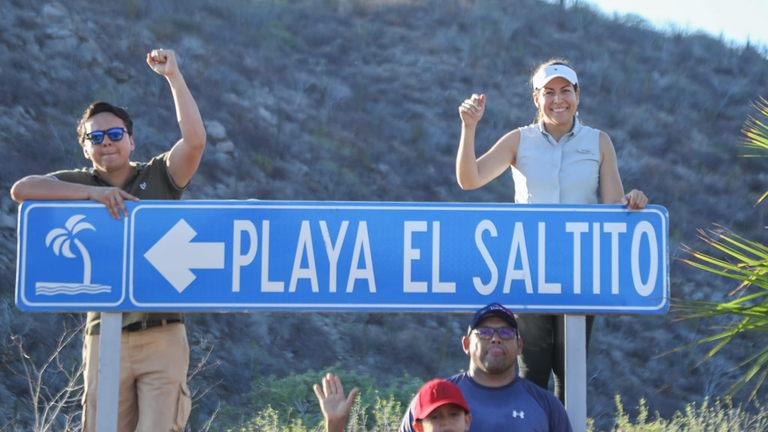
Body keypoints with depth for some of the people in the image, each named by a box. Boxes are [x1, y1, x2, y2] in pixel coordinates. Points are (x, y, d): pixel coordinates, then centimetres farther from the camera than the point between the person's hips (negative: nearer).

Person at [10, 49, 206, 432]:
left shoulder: (159, 176, 9)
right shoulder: (78, 184, 9)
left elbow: (195, 139, -9)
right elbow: (21, 189, -8)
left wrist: (173, 76, -11)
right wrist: (93, 193, -15)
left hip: (162, 335, -1)